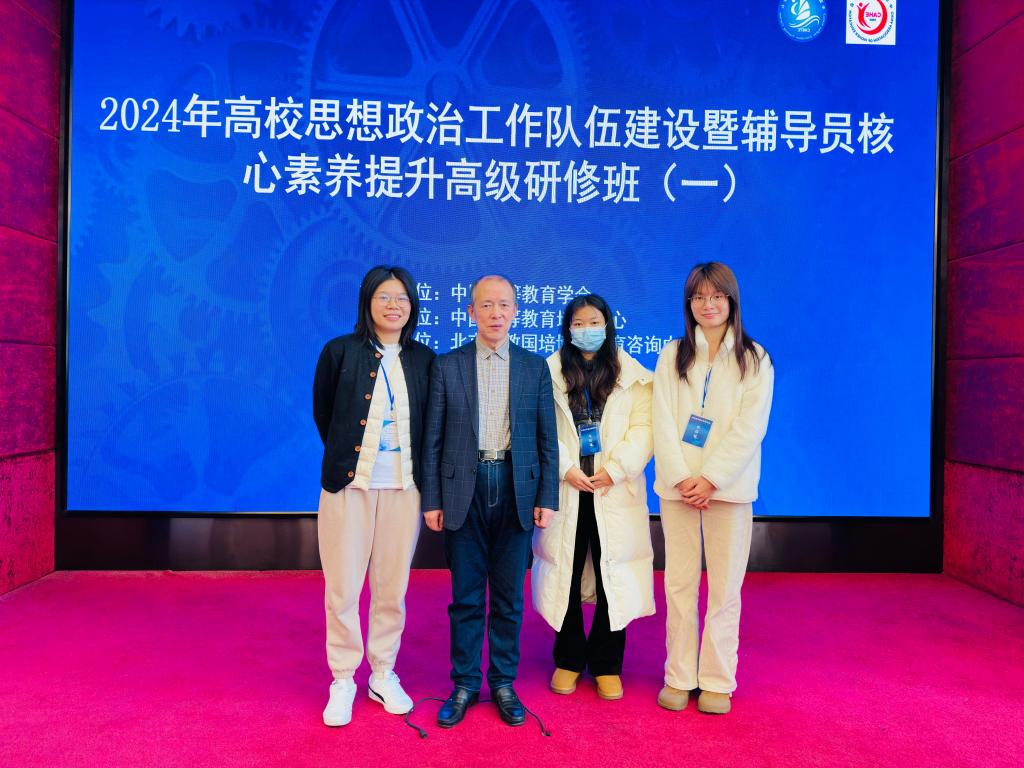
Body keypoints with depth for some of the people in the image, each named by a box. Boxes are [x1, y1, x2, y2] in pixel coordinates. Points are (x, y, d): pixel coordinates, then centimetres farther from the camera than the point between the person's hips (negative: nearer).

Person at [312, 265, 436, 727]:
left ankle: (383, 675, 28)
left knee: (393, 587, 10)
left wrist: (418, 470, 10)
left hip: (403, 486, 2)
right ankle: (342, 681, 23)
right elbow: (322, 413, 9)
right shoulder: (340, 352, -2)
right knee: (343, 589, 5)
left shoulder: (423, 359, 4)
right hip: (349, 484, -2)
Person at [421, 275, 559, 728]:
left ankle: (503, 683, 25)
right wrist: (431, 500, -1)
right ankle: (465, 684, 23)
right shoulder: (446, 366, 3)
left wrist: (547, 498, -1)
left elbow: (547, 438, 5)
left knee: (509, 596, 10)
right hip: (463, 491, 0)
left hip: (516, 490, 1)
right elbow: (433, 439, 3)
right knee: (466, 596, 8)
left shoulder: (535, 367, 6)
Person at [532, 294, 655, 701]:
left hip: (614, 491, 0)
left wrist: (615, 469, -13)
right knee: (565, 574, 7)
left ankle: (606, 665, 19)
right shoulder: (548, 374, 6)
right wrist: (566, 469, -12)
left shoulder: (633, 376, 7)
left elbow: (643, 428, -1)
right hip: (565, 490, 0)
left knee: (613, 576, 3)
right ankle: (568, 660, 24)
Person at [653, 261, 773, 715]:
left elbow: (750, 427, -5)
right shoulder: (672, 355, 8)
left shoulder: (754, 359, 5)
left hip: (728, 486, -1)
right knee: (679, 584, 5)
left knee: (725, 588, 4)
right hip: (678, 485, 1)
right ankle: (678, 677, 17)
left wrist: (711, 478, -14)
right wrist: (680, 477, -11)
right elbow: (663, 421, 0)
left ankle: (717, 681, 16)